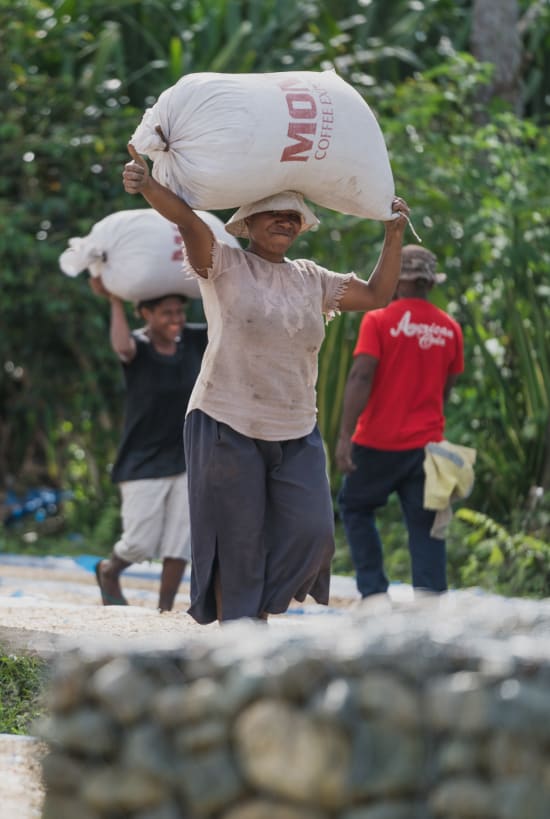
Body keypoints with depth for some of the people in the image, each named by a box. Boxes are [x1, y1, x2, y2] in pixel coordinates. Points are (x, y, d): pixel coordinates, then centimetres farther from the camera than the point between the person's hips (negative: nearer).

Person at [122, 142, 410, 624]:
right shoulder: (224, 266, -1)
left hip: (296, 432, 5)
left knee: (310, 530, -6)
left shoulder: (312, 280, 15)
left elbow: (376, 295, 20)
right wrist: (146, 185, -37)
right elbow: (188, 220, -19)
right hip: (228, 425, -5)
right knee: (237, 543, -2)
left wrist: (394, 235, 12)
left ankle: (258, 609, 15)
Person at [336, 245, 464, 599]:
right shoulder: (450, 329, 5)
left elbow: (361, 377, -16)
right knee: (425, 525, 6)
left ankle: (374, 591, 6)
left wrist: (345, 435, -18)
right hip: (428, 443, 3)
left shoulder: (379, 321, -8)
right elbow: (447, 389, 13)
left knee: (356, 507, 15)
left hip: (379, 441, -3)